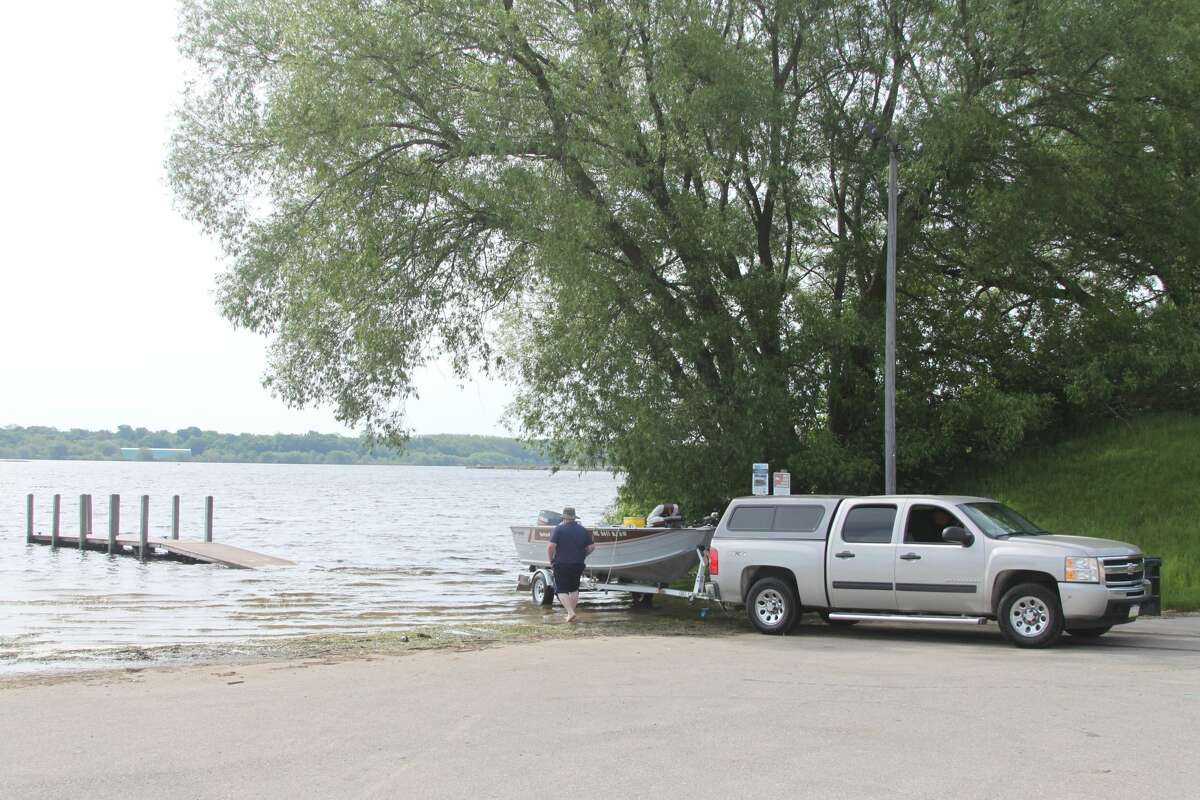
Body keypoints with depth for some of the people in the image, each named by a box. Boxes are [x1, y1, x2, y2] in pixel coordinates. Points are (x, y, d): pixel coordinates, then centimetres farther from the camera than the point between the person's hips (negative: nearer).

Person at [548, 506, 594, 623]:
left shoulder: (558, 529, -9)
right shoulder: (583, 530, 4)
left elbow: (551, 546, -18)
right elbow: (591, 547, 5)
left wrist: (551, 560, -3)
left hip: (561, 564, -4)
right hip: (578, 564, 4)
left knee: (561, 590, 2)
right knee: (574, 589, 19)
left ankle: (570, 613, -14)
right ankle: (571, 613, 19)